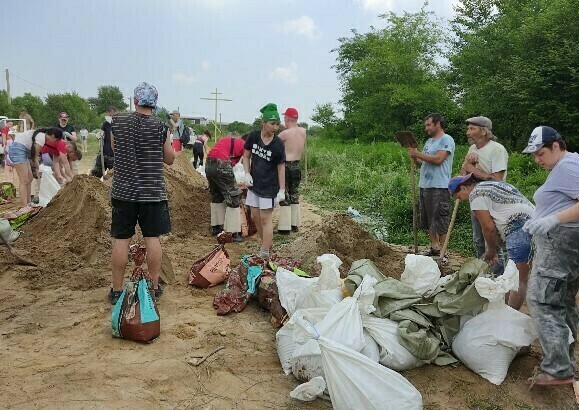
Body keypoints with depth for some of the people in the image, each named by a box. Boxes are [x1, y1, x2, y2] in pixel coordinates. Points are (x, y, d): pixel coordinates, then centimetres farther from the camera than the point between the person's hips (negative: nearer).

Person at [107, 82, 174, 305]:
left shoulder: (117, 122, -2)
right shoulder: (160, 127, -8)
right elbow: (170, 159, 4)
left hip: (123, 190, 1)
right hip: (152, 192, -1)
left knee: (121, 239, 7)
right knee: (152, 238, 7)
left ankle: (116, 290, 15)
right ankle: (154, 287, 16)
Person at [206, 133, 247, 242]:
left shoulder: (228, 140, 27)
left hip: (208, 164, 8)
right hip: (221, 165, -8)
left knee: (216, 197, 22)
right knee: (233, 199, 1)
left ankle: (215, 227, 31)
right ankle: (233, 233, 1)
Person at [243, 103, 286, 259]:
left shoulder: (278, 144, -14)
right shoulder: (253, 137, -6)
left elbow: (281, 167, -8)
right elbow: (246, 156, 8)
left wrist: (282, 190, -9)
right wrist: (247, 173, -6)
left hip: (269, 187, -5)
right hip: (254, 184, 5)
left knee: (265, 219, -2)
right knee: (255, 217, 14)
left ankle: (265, 253, 5)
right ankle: (267, 243, 33)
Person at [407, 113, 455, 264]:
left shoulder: (446, 139, -6)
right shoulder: (429, 141, 20)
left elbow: (438, 159, -19)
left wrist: (418, 154, -13)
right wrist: (415, 158, 1)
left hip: (439, 187, -9)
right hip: (425, 186, 9)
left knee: (440, 222, -5)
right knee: (428, 220, 14)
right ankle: (434, 247, 24)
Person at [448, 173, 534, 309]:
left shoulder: (475, 194, -3)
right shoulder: (489, 186, 25)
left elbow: (489, 227, -5)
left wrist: (492, 250, 10)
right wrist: (494, 249, 20)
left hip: (520, 229, -10)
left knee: (518, 279, -7)